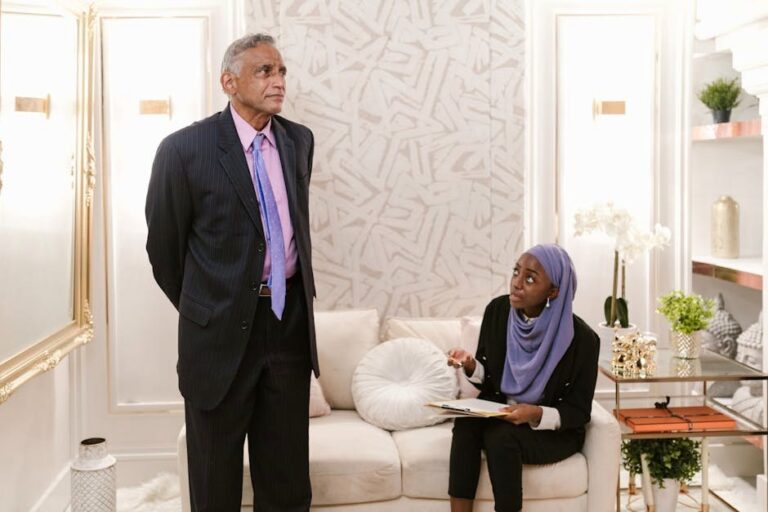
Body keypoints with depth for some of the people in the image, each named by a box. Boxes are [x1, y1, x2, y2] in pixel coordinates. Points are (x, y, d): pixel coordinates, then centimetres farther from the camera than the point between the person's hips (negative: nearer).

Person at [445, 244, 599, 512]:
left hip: (555, 432, -3)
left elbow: (579, 412, -11)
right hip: (499, 414, 4)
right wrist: (471, 365, -20)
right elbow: (487, 380, 4)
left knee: (501, 436, -32)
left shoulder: (581, 338, -19)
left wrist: (537, 414, -30)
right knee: (466, 423, -28)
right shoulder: (497, 310, -8)